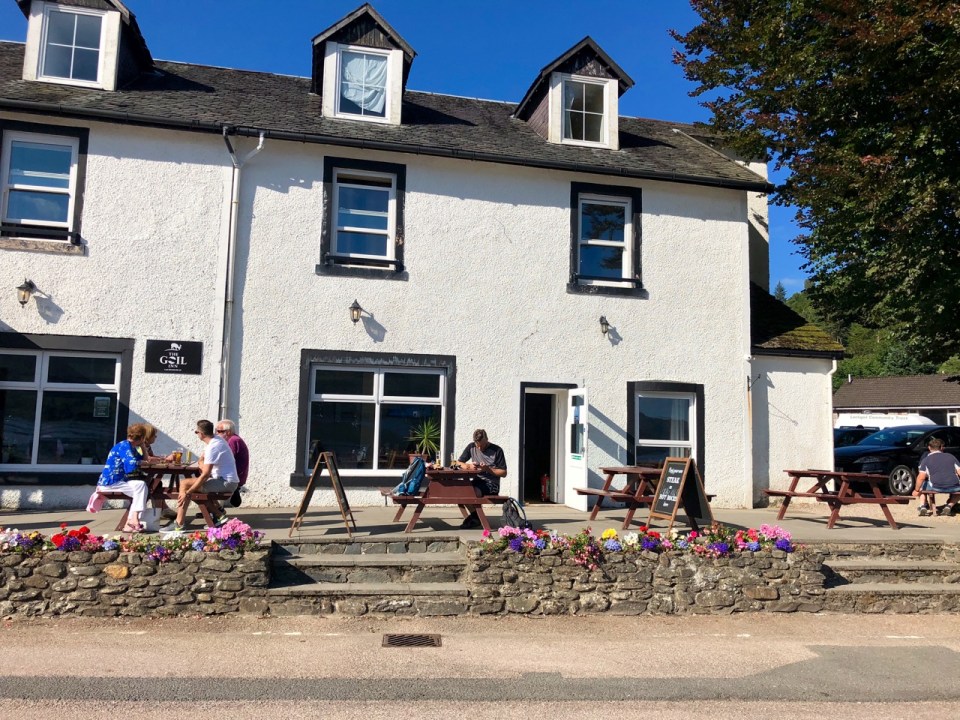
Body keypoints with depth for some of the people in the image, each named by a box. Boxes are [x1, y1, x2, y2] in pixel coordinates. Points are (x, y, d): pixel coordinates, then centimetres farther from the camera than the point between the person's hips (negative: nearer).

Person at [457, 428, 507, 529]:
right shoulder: (471, 447, 7)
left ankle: (475, 517, -3)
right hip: (476, 481, 5)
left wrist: (488, 469, -19)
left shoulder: (497, 450, -6)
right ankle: (475, 516, -6)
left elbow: (504, 473, -5)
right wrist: (469, 465, -11)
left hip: (491, 484, -5)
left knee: (474, 492, -33)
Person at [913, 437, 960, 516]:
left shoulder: (926, 460, 7)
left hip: (936, 487, -1)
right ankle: (949, 506, 15)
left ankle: (923, 506, 11)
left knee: (922, 484, 28)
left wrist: (916, 490, 7)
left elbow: (921, 477, -3)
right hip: (954, 488, 1)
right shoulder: (950, 456, 14)